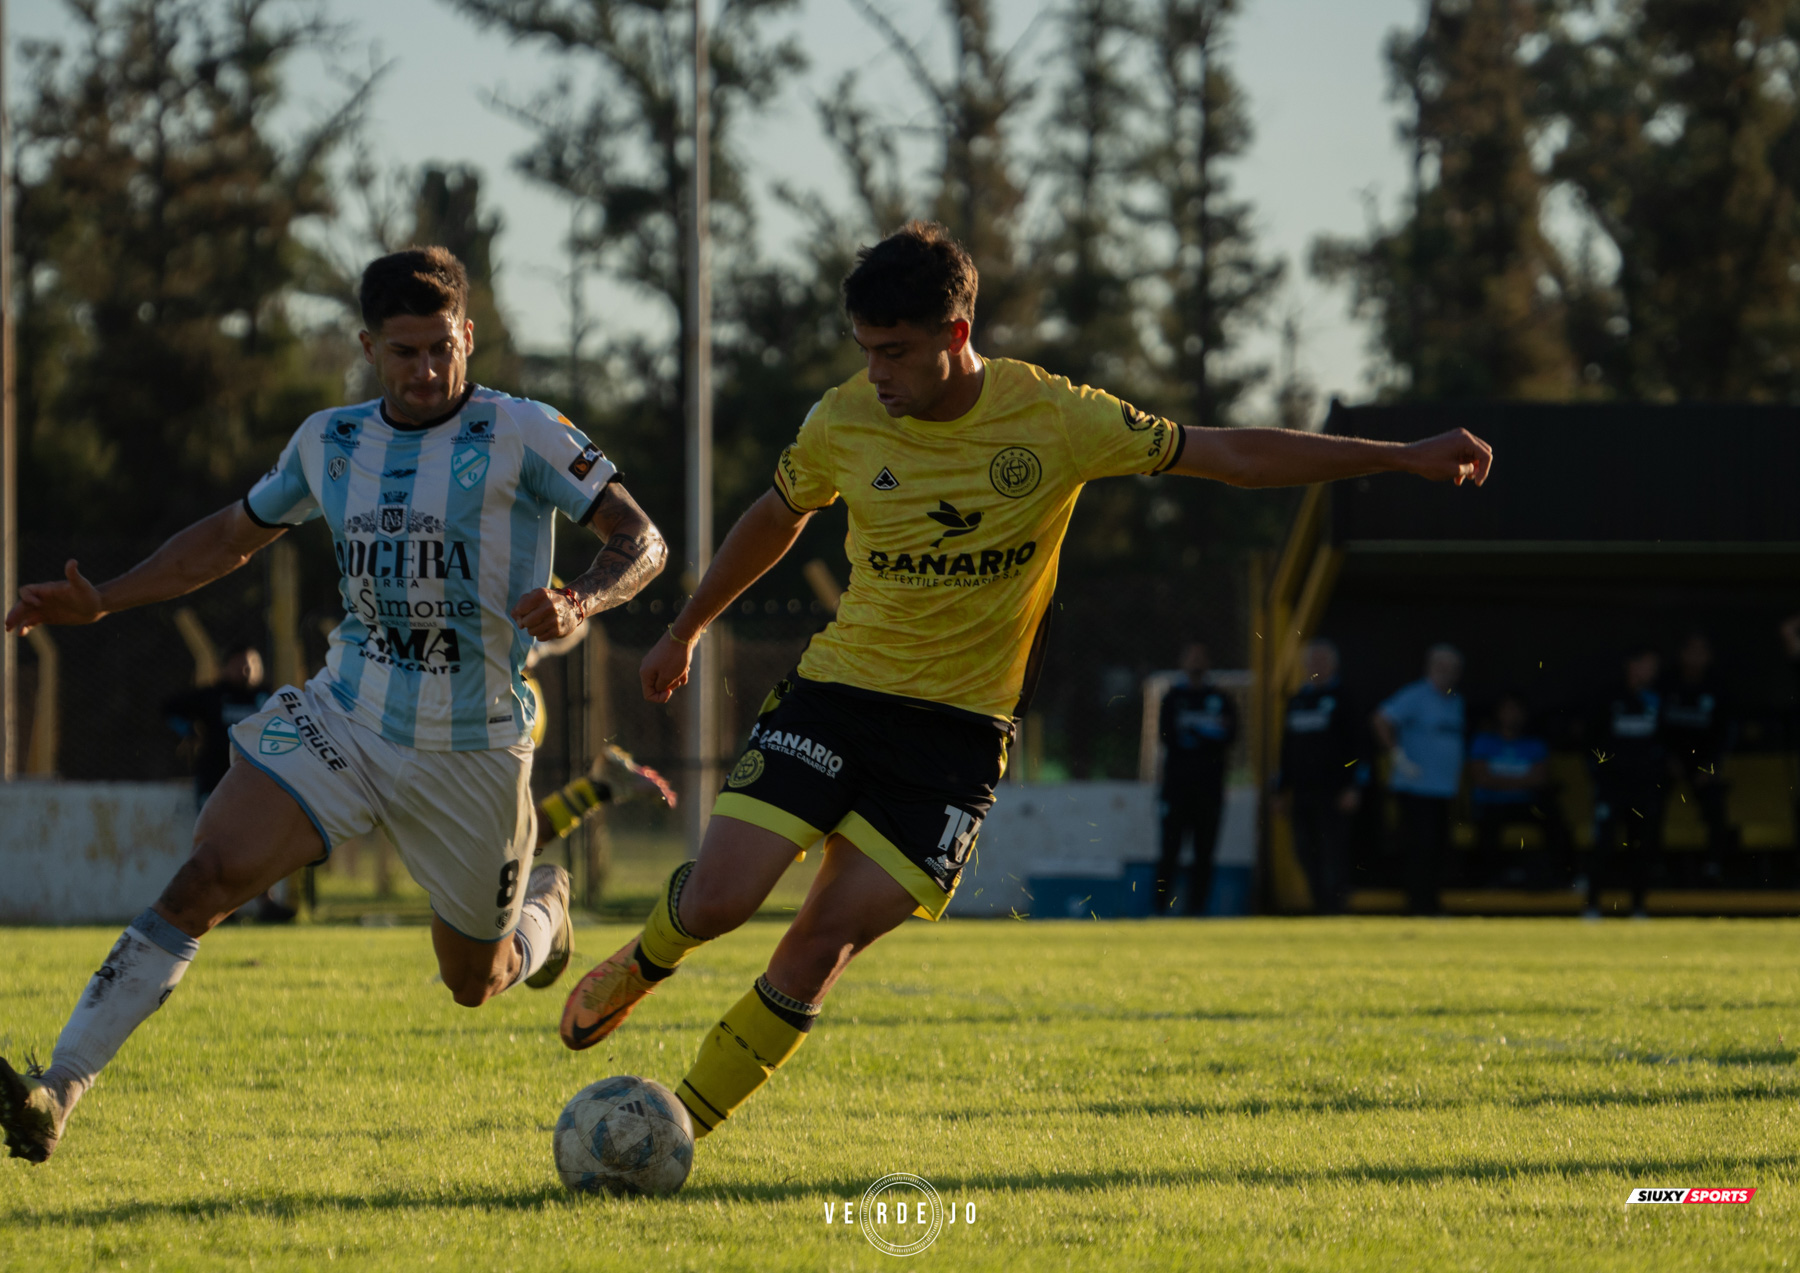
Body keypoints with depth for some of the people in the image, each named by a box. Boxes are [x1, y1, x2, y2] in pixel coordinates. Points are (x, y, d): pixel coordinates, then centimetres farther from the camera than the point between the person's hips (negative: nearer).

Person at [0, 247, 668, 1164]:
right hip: (343, 719, 2)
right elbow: (232, 537, 21)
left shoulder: (522, 436, -8)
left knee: (475, 983, 13)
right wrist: (100, 602, 11)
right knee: (207, 877, -21)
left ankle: (544, 908, 52)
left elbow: (640, 541, -10)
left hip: (474, 749, -2)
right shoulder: (330, 443, 6)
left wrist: (580, 604, -32)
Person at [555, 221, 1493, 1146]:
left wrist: (1403, 458, -6)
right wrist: (684, 632, 28)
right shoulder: (844, 422, -4)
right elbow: (776, 519, 18)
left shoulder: (1054, 418, -9)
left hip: (959, 730, -1)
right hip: (835, 690, 1)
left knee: (826, 942, -10)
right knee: (716, 901, -13)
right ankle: (643, 963, 23)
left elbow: (1233, 456, -3)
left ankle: (684, 1124, 5)